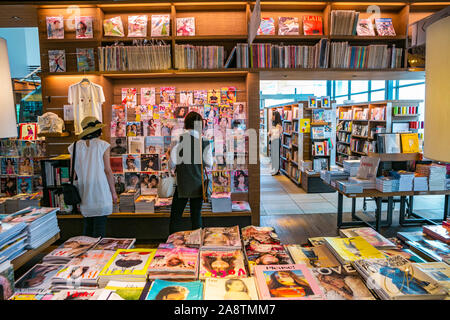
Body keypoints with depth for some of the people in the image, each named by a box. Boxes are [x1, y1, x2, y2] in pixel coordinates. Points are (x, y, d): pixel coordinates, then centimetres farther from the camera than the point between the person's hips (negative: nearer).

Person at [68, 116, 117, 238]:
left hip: (84, 191, 4)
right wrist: (113, 191, 1)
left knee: (87, 227, 16)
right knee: (99, 229, 2)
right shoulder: (103, 145, -6)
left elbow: (73, 173, 5)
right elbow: (108, 170, -7)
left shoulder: (75, 146, 4)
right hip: (100, 191, -4)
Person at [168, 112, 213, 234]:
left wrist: (170, 153, 8)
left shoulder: (180, 139, -10)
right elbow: (209, 163, 0)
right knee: (197, 216, 12)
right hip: (198, 184, 3)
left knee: (175, 216, 7)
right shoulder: (205, 141, -3)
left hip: (183, 185, -3)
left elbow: (173, 163, -11)